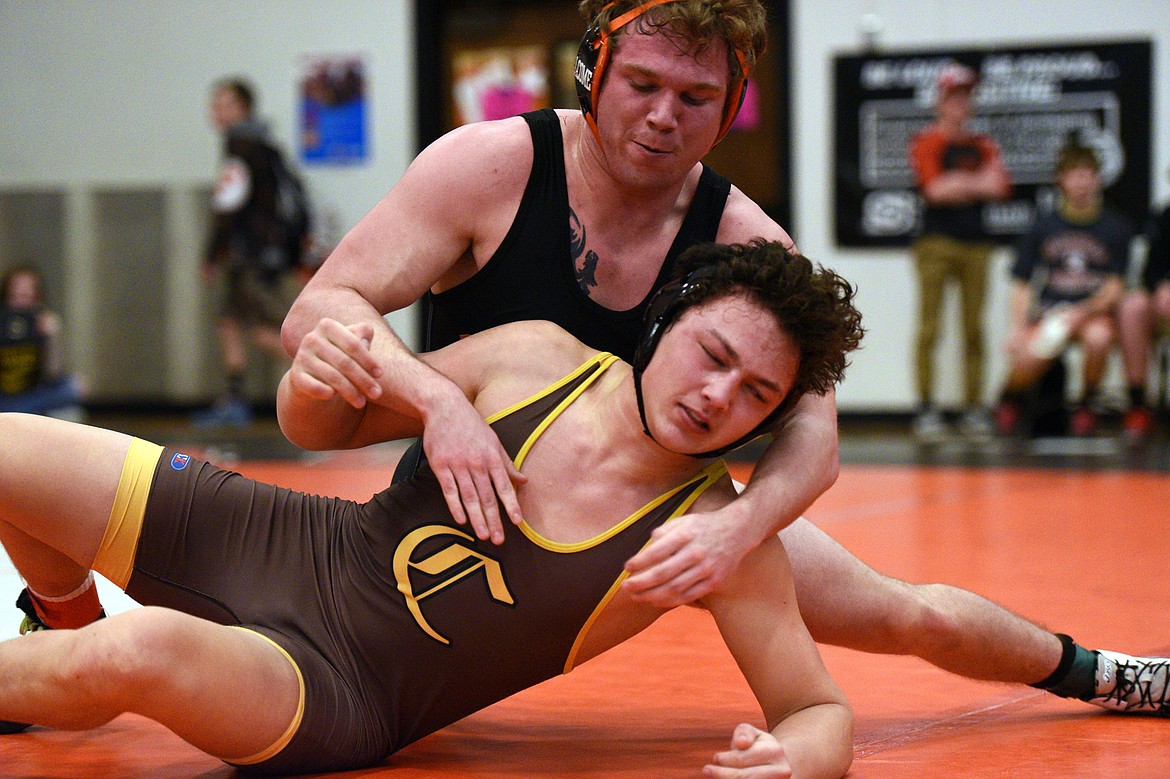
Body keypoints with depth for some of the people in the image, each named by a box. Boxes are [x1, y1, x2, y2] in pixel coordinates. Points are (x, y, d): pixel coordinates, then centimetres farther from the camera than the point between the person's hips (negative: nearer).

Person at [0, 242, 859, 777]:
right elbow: (320, 430, 8)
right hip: (278, 544, 4)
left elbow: (820, 709, -10)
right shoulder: (537, 358, -5)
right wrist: (314, 381, -16)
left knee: (142, 650, -37)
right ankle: (70, 627, 29)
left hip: (339, 698, -4)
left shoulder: (718, 538, -14)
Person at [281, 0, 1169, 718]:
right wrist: (435, 397, -46)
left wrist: (740, 525, -47)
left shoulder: (746, 245, -16)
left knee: (918, 618, 7)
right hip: (477, 504, -1)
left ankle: (1087, 671, 38)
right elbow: (319, 310, -26)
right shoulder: (489, 168, -22)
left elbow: (812, 433, -24)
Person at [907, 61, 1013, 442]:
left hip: (976, 243, 5)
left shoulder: (982, 145, 17)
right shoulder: (926, 142, 2)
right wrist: (978, 183, -6)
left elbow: (1001, 186, 3)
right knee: (929, 327, -7)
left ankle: (974, 409, 6)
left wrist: (957, 184, -10)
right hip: (937, 240, -5)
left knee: (974, 329, 3)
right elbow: (934, 189, -11)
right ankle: (926, 408, -7)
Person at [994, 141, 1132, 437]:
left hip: (1095, 312, -1)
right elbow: (1022, 285, 8)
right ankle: (1012, 398, 11)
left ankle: (1086, 405, -6)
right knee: (1026, 359, -30)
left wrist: (1082, 313, -19)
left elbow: (1116, 287, -2)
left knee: (1098, 338, -38)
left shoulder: (1116, 227, 3)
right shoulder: (1043, 229, 7)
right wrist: (1017, 328, -9)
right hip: (1047, 311, 1)